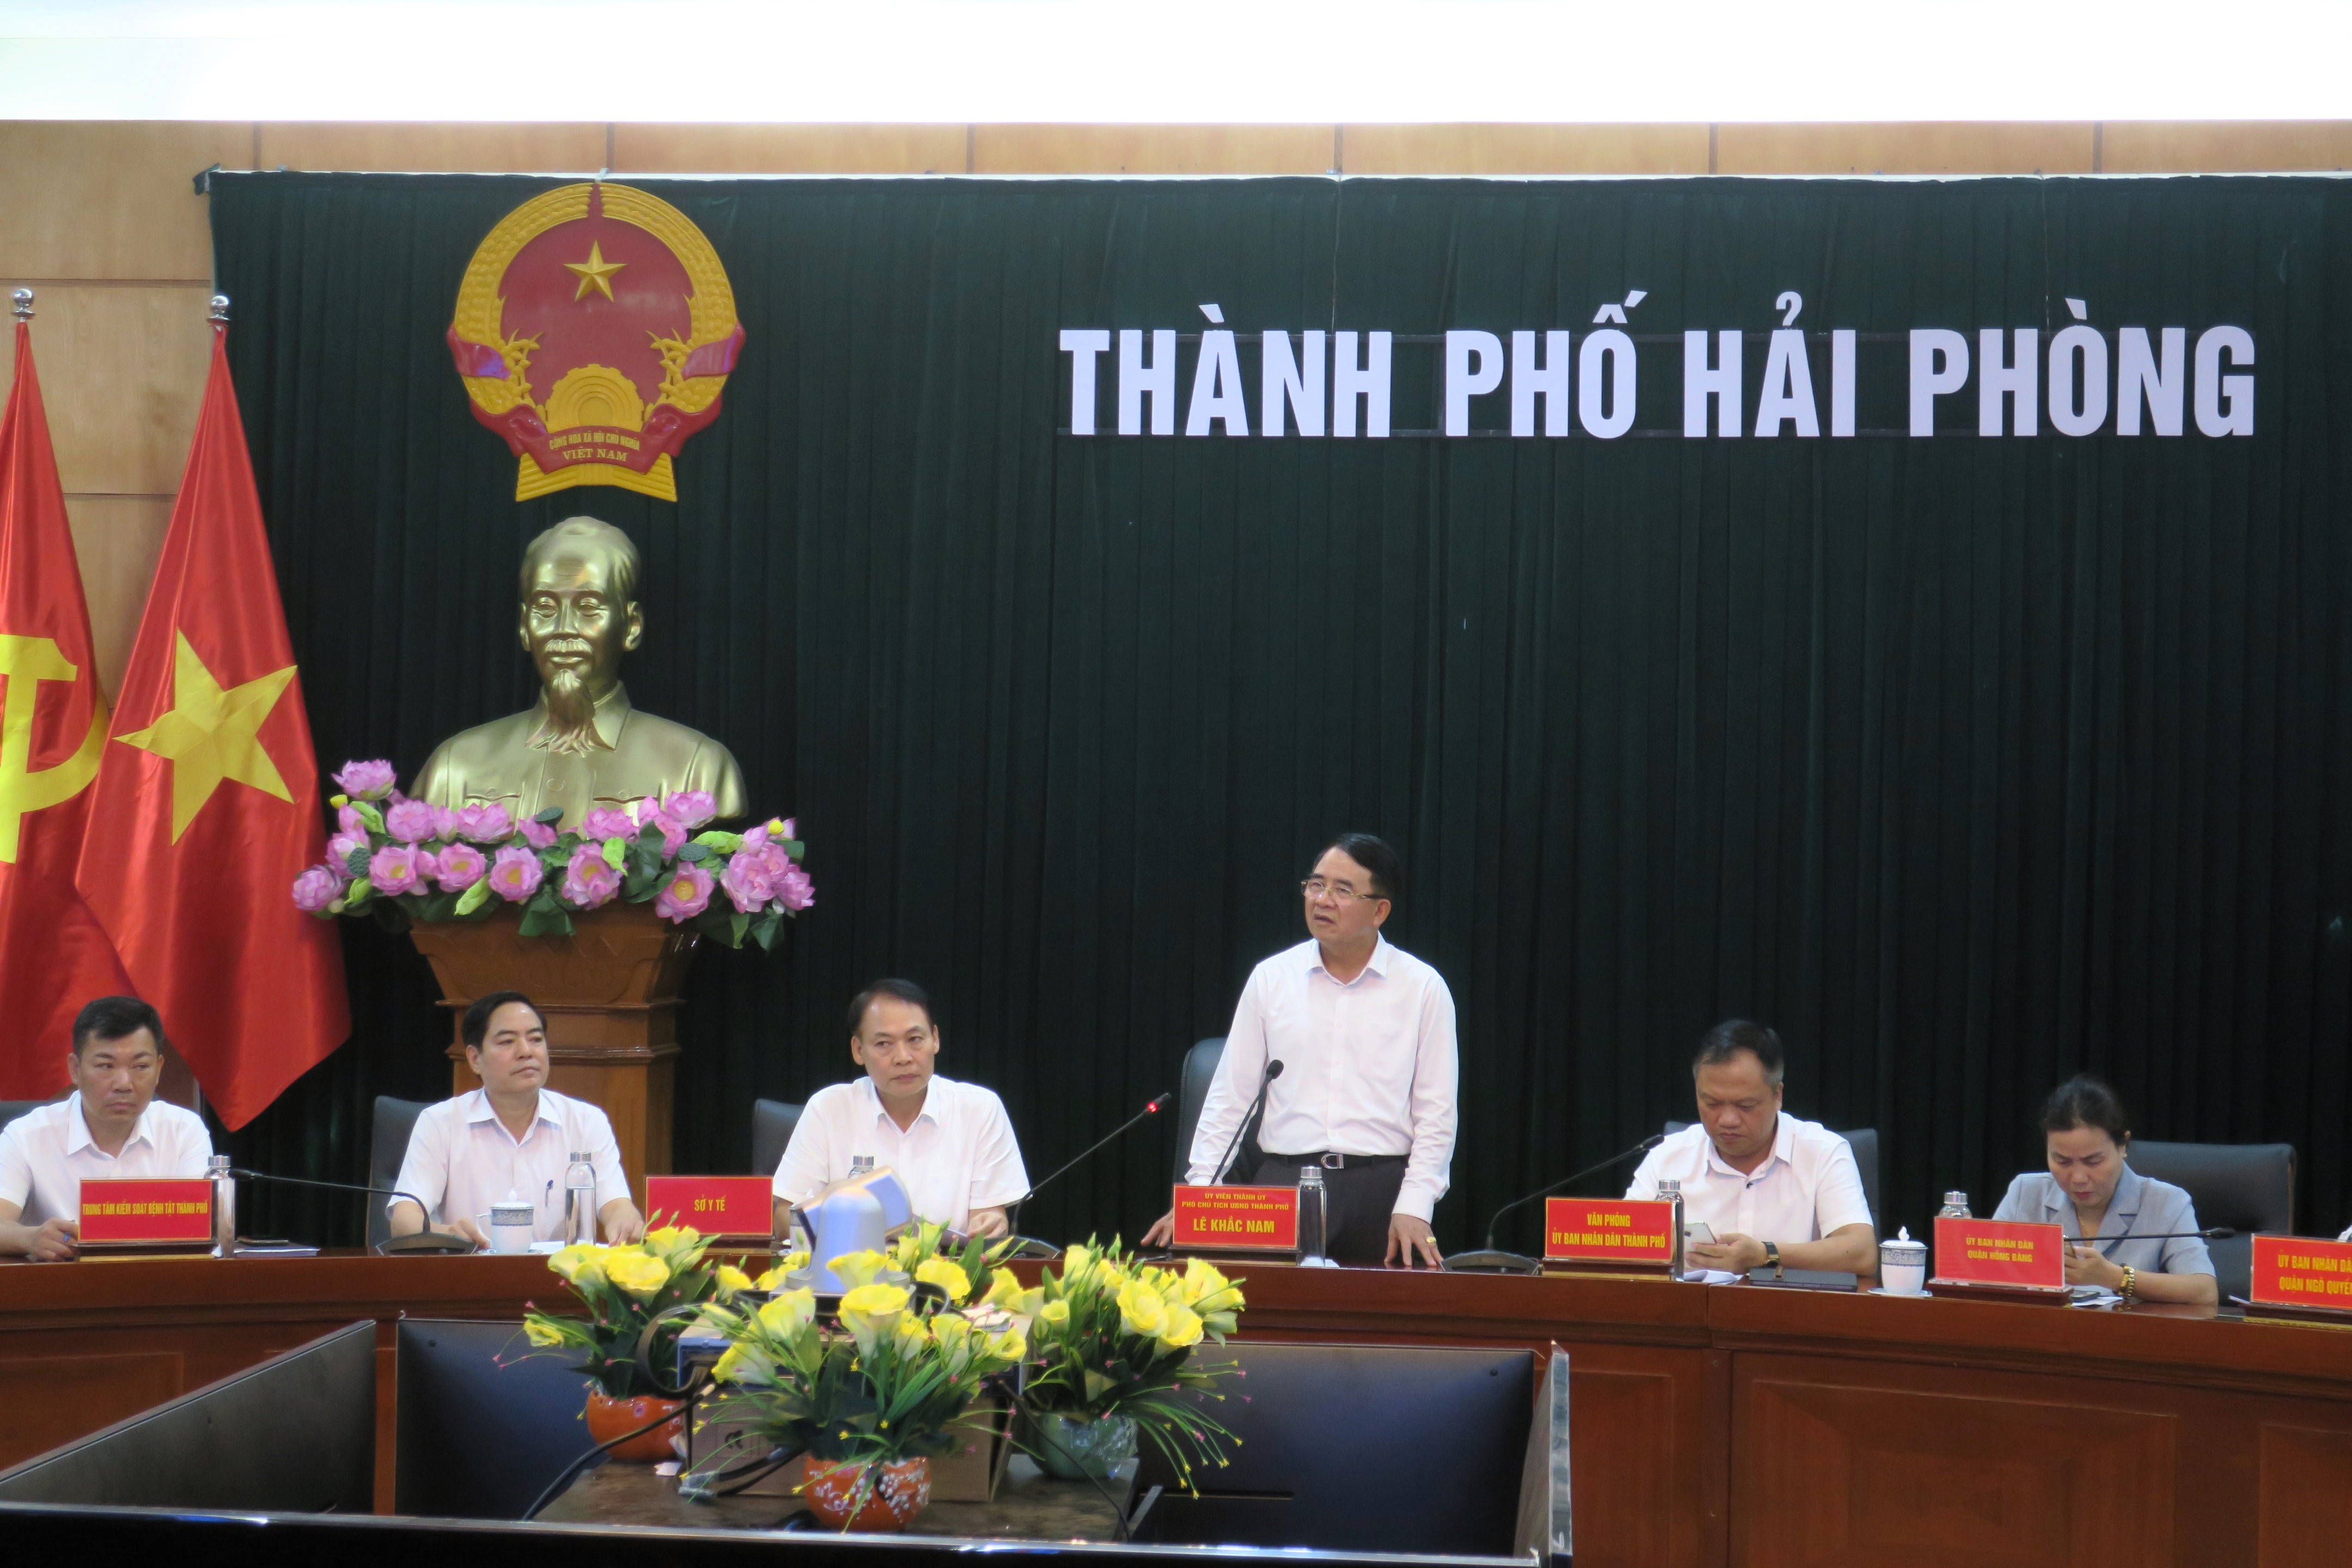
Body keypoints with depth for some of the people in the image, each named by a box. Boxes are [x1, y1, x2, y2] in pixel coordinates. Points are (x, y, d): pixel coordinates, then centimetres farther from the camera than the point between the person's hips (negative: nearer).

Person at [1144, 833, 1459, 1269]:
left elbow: (1436, 1113, 2)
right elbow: (1228, 1098, 9)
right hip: (1283, 1183, 1)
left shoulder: (1424, 988, 4)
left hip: (1384, 1188, 0)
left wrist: (1414, 1208, -9)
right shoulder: (1270, 979, 9)